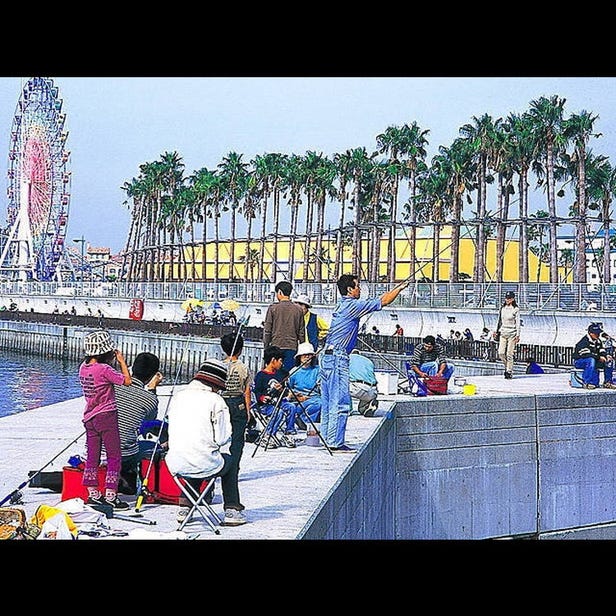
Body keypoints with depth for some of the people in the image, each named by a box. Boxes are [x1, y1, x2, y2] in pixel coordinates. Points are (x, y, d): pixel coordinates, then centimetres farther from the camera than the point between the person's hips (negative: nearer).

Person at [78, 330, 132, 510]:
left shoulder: (83, 367, 6)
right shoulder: (104, 369, -16)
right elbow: (127, 380, -13)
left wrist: (111, 360, 13)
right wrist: (121, 361, -4)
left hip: (89, 417, 7)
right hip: (106, 416, -7)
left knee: (92, 456, 11)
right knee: (114, 456, 0)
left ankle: (93, 493, 14)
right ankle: (110, 495, -2)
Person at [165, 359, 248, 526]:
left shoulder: (177, 396, 8)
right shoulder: (215, 400, -7)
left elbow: (173, 429, 14)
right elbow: (223, 437, -6)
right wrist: (222, 453, 16)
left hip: (175, 464, 5)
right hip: (206, 465, -5)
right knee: (229, 462, 27)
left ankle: (185, 507, 32)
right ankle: (232, 510, 25)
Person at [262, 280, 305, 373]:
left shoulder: (273, 308, -2)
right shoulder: (298, 310, 4)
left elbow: (267, 330, -1)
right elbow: (301, 332, 7)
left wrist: (266, 346, 7)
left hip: (276, 346, -2)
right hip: (292, 348, 2)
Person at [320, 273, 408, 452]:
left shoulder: (343, 305, 17)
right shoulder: (352, 305, -9)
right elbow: (383, 302, -3)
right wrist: (399, 289, 10)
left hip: (327, 357, 10)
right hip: (338, 358, -10)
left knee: (328, 401, 12)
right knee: (340, 402, -8)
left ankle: (327, 438, 16)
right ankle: (336, 442, -8)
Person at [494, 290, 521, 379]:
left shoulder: (515, 309, -6)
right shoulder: (502, 308, 10)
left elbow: (518, 323, -7)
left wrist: (518, 335, -11)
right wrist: (496, 331, 15)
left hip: (512, 333, -5)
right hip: (503, 333, 5)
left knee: (509, 354, -5)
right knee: (501, 353, -2)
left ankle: (509, 372, 3)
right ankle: (507, 366, 23)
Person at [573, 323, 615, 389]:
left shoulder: (598, 341, 10)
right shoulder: (584, 341, -19)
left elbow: (602, 351, 9)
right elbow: (586, 354, -30)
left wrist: (606, 356, -15)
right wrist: (599, 357, -32)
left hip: (593, 360, 8)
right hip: (579, 361, -8)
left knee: (608, 361, -6)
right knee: (591, 360, -40)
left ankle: (608, 382, -3)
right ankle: (587, 383, -39)